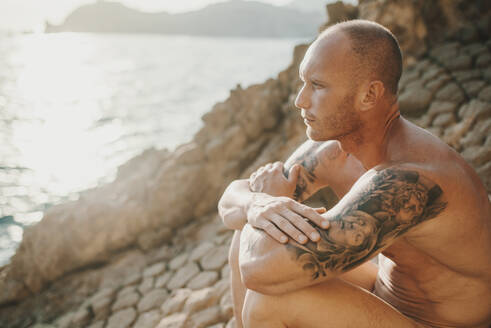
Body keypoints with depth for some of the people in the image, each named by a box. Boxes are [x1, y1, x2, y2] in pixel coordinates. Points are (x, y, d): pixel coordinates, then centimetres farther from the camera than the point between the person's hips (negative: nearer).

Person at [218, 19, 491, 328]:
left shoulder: (411, 183, -36)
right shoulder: (331, 149, -8)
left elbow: (264, 272, -40)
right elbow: (231, 201, -3)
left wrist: (271, 199, -19)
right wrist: (258, 207, -28)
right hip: (389, 297, 8)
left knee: (272, 300, -26)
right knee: (251, 241, -1)